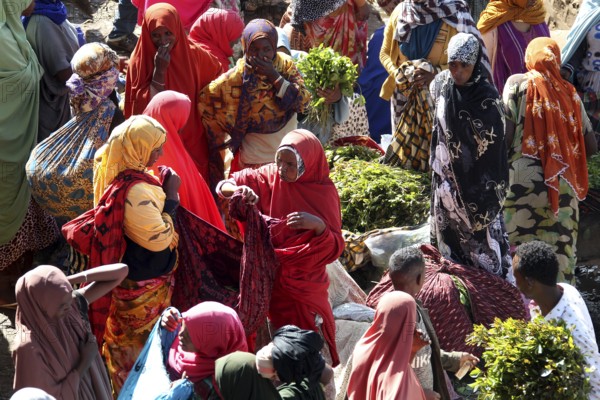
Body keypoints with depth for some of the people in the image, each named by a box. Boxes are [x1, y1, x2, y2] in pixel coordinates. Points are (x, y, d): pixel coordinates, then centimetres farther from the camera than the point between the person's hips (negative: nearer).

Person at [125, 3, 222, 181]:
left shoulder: (194, 55, -8)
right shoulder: (140, 60, -13)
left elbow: (218, 78, 11)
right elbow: (146, 108, -19)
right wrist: (159, 71, -26)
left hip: (192, 141, 2)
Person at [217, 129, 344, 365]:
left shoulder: (324, 193, -14)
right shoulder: (270, 176, -6)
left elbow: (334, 250, -18)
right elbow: (224, 186, -2)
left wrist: (319, 226, -37)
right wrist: (238, 190, -24)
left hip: (304, 282, -2)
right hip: (270, 275, 3)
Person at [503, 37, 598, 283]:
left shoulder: (518, 84, 1)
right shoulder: (569, 93, 10)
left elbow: (507, 135, -8)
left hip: (523, 181, -3)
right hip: (563, 186, 3)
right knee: (560, 250, 7)